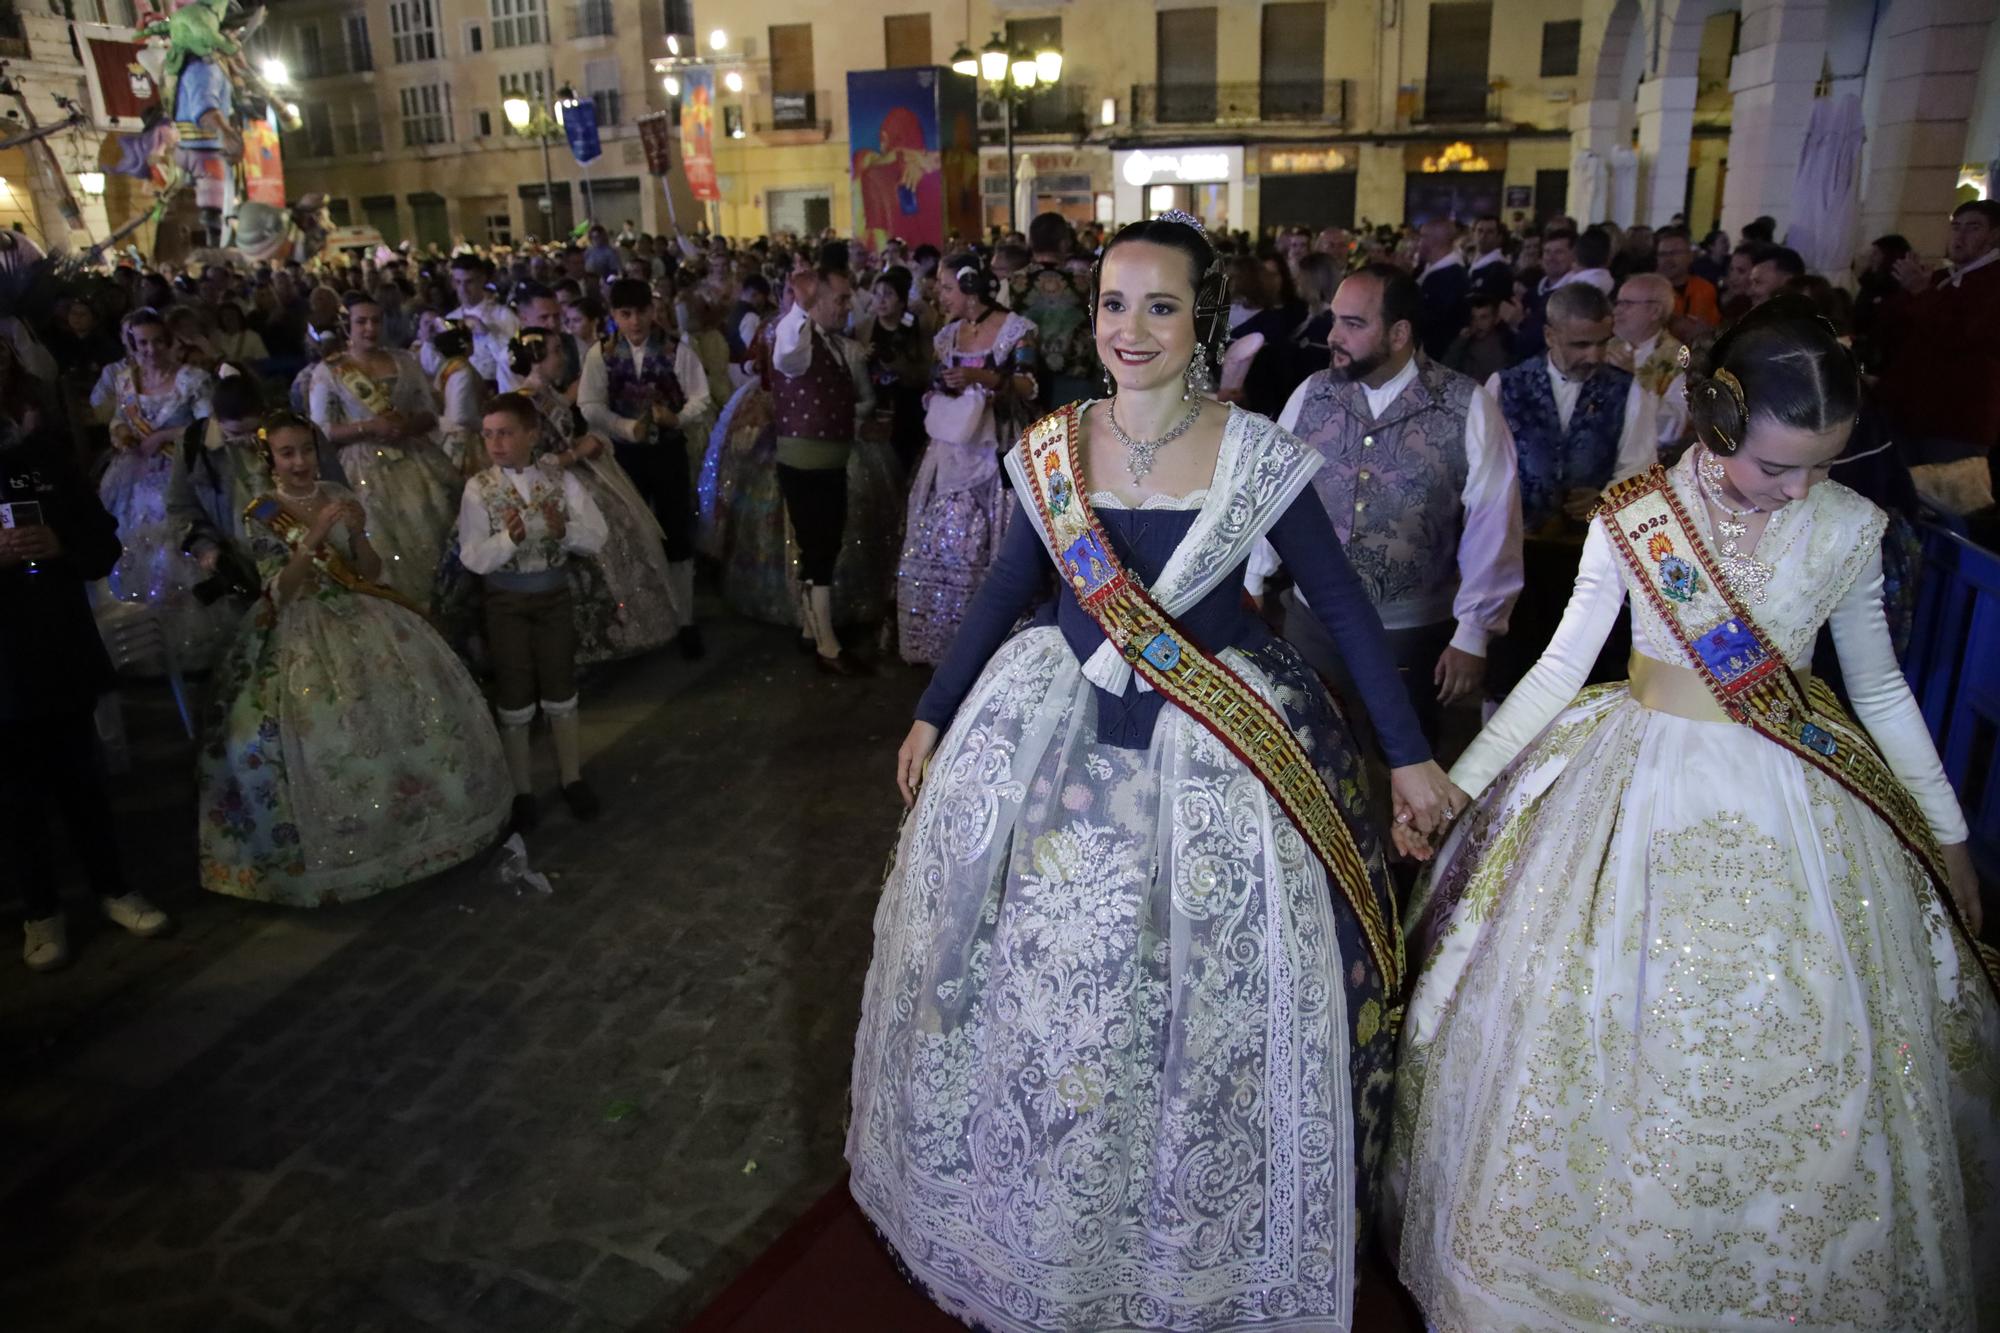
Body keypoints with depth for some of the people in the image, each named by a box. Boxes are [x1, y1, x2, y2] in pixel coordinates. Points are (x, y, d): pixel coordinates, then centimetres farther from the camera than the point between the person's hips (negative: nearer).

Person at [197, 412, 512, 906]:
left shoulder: (338, 495, 5)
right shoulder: (261, 515, -6)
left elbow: (372, 573, 5)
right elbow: (279, 593, -14)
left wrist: (357, 533, -14)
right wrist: (315, 537, -23)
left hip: (364, 619, 4)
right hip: (303, 634, -4)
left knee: (417, 709, -1)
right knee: (325, 734, -13)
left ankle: (409, 816, 18)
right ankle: (342, 841, 5)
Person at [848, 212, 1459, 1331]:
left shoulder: (1258, 455, -9)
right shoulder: (1050, 447, -1)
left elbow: (1344, 603, -4)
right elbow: (1010, 588, 9)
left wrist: (1410, 755, -3)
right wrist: (935, 715, 12)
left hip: (1218, 754, -2)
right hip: (1054, 736, 3)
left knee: (1216, 1014, 8)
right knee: (1037, 989, 13)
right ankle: (1044, 1238, 41)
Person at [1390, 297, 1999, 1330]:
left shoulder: (1848, 525, -4)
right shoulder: (1631, 518, -10)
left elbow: (1879, 687, 7)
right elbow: (1561, 667, -3)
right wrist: (1457, 779, -6)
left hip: (1792, 811, 2)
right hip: (1640, 795, -1)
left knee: (1797, 1070, 11)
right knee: (1599, 1042, 8)